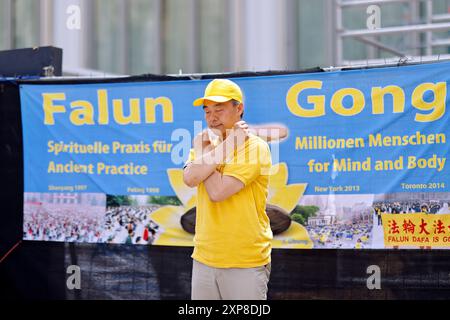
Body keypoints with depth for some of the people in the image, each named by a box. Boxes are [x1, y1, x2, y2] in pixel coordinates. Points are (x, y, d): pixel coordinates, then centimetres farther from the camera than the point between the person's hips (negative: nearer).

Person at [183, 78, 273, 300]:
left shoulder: (255, 148, -9)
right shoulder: (205, 145, 12)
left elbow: (217, 192, -19)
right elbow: (190, 178, -10)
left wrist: (205, 150, -5)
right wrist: (226, 144, -11)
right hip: (204, 260, 6)